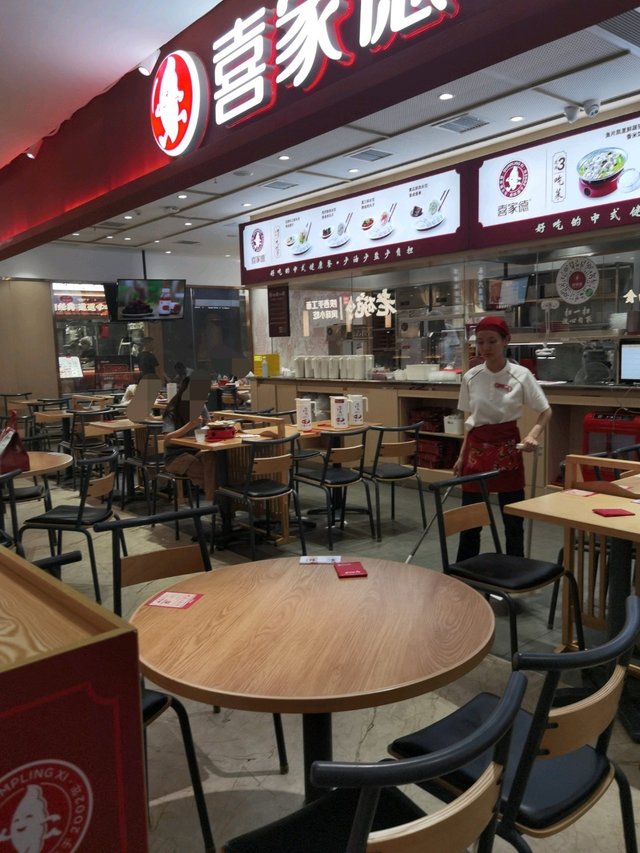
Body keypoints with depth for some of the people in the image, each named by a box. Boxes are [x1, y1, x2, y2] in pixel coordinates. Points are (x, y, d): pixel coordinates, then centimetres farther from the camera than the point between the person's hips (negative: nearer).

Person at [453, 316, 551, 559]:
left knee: (513, 519, 6)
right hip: (476, 449, 2)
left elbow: (545, 412, 0)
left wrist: (532, 435, -17)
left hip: (507, 449, -2)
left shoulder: (521, 375, -8)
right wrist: (462, 456, 9)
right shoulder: (471, 376, 0)